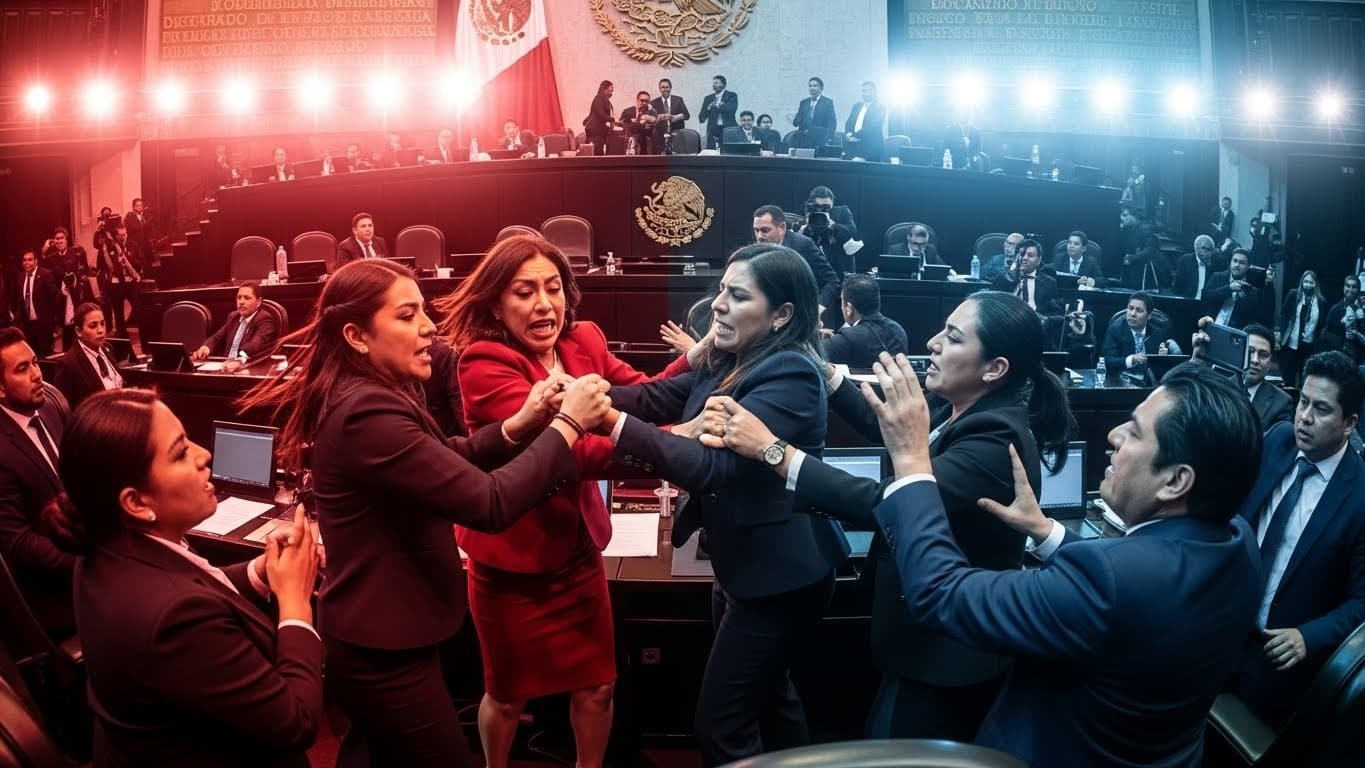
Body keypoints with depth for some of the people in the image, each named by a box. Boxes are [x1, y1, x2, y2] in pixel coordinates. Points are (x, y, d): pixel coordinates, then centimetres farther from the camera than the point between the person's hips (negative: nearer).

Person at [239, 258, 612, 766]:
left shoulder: (369, 394, 4)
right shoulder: (367, 413, -30)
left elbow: (445, 460, 11)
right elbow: (490, 504, -33)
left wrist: (520, 425, -6)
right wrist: (567, 425, -24)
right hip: (382, 652, -10)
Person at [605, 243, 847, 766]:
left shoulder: (790, 375, -25)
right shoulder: (728, 363, 4)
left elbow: (712, 463, -34)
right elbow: (656, 397, -3)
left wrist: (615, 421, -39)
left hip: (778, 575, -10)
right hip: (745, 565, 10)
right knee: (767, 694, 27)